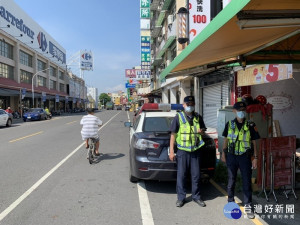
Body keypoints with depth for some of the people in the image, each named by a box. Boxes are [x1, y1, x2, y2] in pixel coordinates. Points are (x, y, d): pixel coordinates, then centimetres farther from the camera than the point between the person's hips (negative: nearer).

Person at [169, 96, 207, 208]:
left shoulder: (198, 117, 8)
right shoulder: (178, 117, -2)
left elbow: (203, 129, 22)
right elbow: (173, 134, -3)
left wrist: (201, 131, -5)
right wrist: (171, 151, -7)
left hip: (196, 150, 3)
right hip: (182, 151, -3)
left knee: (196, 175, 9)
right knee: (181, 175, 3)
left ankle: (196, 196, 25)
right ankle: (181, 197, 16)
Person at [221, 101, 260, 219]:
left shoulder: (250, 125, -1)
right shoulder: (229, 124, 3)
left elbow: (254, 142, 2)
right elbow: (226, 140, 10)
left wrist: (255, 158, -2)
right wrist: (223, 153, 8)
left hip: (245, 157, -1)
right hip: (231, 156, 2)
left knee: (247, 182, 3)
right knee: (231, 180, 13)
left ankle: (248, 206, 14)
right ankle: (230, 202, 30)